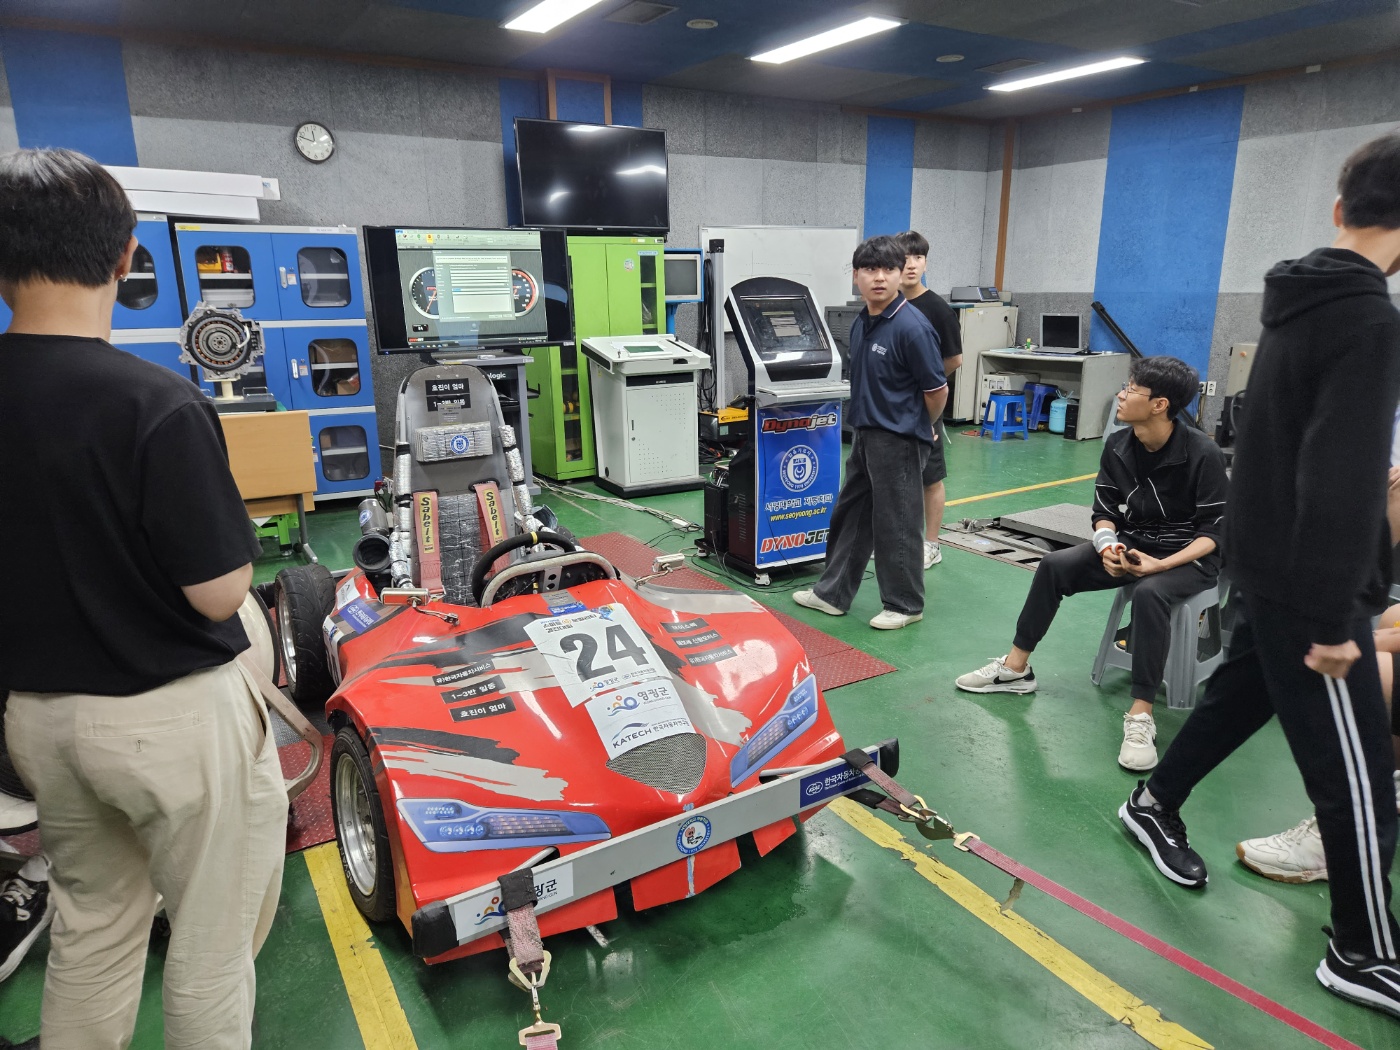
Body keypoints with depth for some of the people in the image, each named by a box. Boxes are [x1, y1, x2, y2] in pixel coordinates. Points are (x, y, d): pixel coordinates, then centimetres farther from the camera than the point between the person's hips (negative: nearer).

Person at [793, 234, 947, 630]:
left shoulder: (912, 327, -19)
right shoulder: (861, 323, 6)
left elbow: (937, 390, -13)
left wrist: (920, 429, 2)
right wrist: (868, 425, 15)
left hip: (900, 441, -8)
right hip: (865, 435, 8)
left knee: (897, 524, 3)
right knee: (849, 516, 16)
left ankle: (905, 605, 20)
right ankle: (833, 593, 30)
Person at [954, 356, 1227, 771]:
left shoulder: (1202, 454, -20)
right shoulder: (1117, 446, -5)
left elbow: (1215, 532, -16)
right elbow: (1104, 511, 2)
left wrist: (1160, 564, -28)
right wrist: (1108, 547, -19)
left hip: (1190, 557, -5)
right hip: (1132, 545, 6)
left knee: (1149, 593, -37)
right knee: (1055, 566, -13)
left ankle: (1140, 716, -32)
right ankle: (1016, 668, -3)